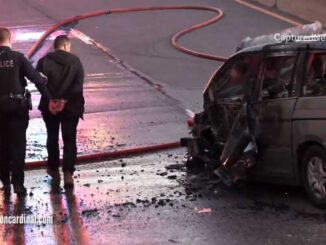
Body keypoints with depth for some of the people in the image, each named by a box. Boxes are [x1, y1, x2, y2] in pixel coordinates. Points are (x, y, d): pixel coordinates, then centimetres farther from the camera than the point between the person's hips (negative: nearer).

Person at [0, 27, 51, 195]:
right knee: (18, 145, 2)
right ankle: (18, 183, -2)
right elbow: (36, 78, -12)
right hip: (17, 105, -2)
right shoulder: (18, 57, -7)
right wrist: (50, 97, -9)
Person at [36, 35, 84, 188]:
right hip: (70, 106, -1)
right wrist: (66, 98, -14)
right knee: (70, 140, 5)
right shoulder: (75, 61, -3)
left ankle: (54, 170, 26)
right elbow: (79, 84, -13)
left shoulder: (44, 61, 0)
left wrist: (50, 97, -10)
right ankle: (68, 173, -8)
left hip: (50, 105, 1)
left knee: (52, 138, 18)